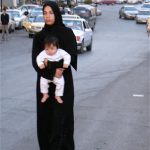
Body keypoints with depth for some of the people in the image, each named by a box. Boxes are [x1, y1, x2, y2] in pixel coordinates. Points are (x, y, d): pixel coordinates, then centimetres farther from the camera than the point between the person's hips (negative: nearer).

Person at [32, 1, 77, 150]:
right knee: (45, 116, 4)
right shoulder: (39, 36, 4)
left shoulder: (67, 33, -2)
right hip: (44, 82, 3)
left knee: (62, 116, -5)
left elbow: (72, 55, -11)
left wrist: (50, 63, -20)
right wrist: (52, 72, -20)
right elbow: (35, 61, -5)